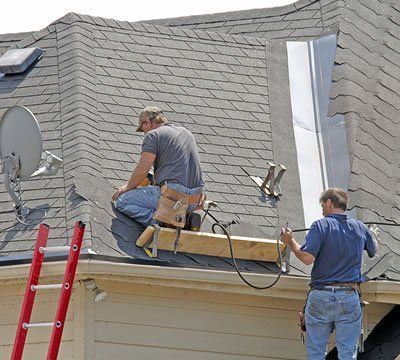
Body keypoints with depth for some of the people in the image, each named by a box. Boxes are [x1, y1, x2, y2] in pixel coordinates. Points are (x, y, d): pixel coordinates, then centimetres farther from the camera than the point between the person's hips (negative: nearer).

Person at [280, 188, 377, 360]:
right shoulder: (360, 228, 7)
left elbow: (307, 258, -16)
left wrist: (291, 242, 1)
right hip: (349, 297, 2)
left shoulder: (321, 225, -6)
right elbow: (374, 250, 26)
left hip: (320, 295, -2)